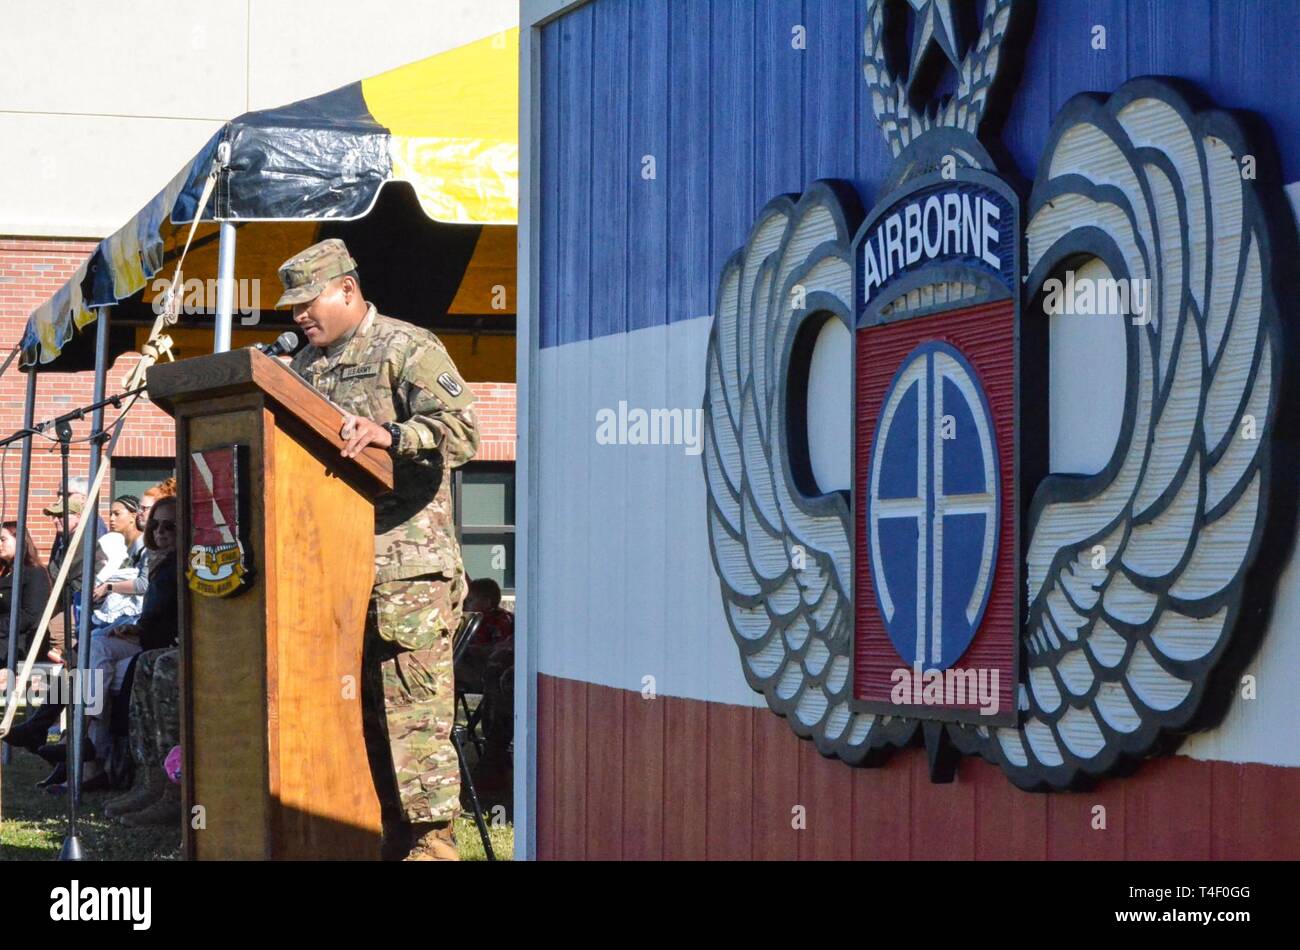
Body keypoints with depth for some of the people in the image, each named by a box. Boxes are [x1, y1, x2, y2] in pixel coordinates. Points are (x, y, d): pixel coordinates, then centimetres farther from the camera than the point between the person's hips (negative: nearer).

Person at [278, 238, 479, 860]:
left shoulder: (407, 349, -3)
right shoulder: (305, 365, 20)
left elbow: (460, 430, -17)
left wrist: (387, 433, -30)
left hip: (405, 568, -8)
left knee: (412, 713, -10)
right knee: (354, 711, 9)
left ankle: (430, 841, -7)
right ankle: (387, 836, 16)